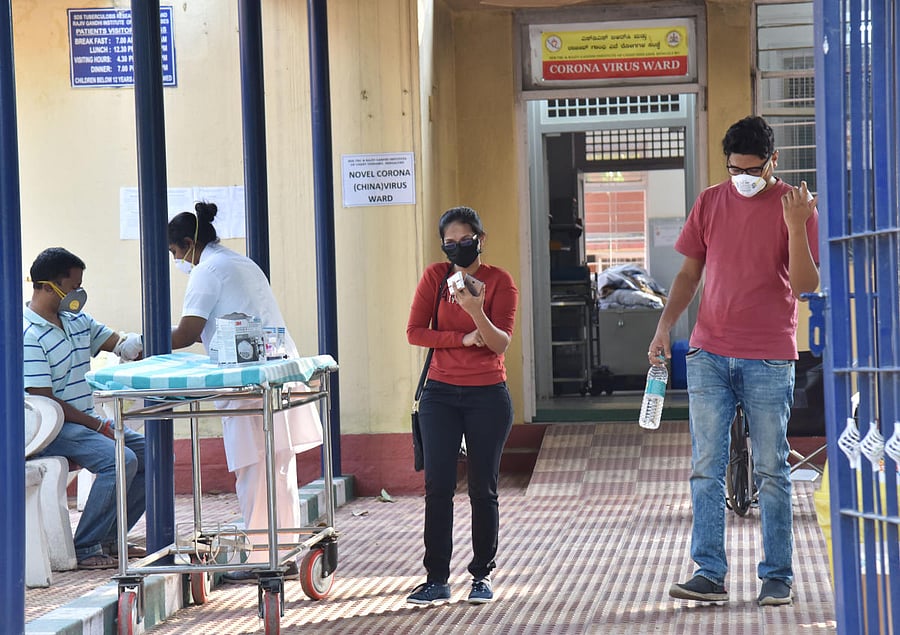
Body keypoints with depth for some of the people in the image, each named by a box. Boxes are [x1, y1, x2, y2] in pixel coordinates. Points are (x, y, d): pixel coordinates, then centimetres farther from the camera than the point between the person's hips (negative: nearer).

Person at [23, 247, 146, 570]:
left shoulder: (76, 321, 12)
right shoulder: (27, 336, -15)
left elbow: (122, 344, 10)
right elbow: (44, 401, -19)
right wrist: (99, 427, -18)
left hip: (87, 419, 9)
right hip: (54, 428, -9)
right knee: (121, 460, -28)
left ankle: (110, 537, 7)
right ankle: (85, 549, -20)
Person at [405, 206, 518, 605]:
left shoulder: (500, 282, -3)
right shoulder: (435, 277, 4)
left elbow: (500, 344, -11)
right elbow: (414, 332, -3)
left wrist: (476, 313, -29)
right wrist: (462, 338, -13)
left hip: (488, 395, -2)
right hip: (441, 393, 2)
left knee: (483, 489, 4)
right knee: (437, 486, -2)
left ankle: (482, 575, 14)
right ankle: (437, 579, 1)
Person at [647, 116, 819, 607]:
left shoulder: (796, 205, -2)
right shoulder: (710, 202, 9)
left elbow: (805, 285, -9)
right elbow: (689, 273, 15)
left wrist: (796, 225, -21)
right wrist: (664, 325, 3)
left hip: (769, 359, -3)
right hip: (708, 355, 3)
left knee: (771, 471, 3)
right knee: (706, 468, 0)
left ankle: (777, 576, 10)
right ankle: (709, 574, 2)